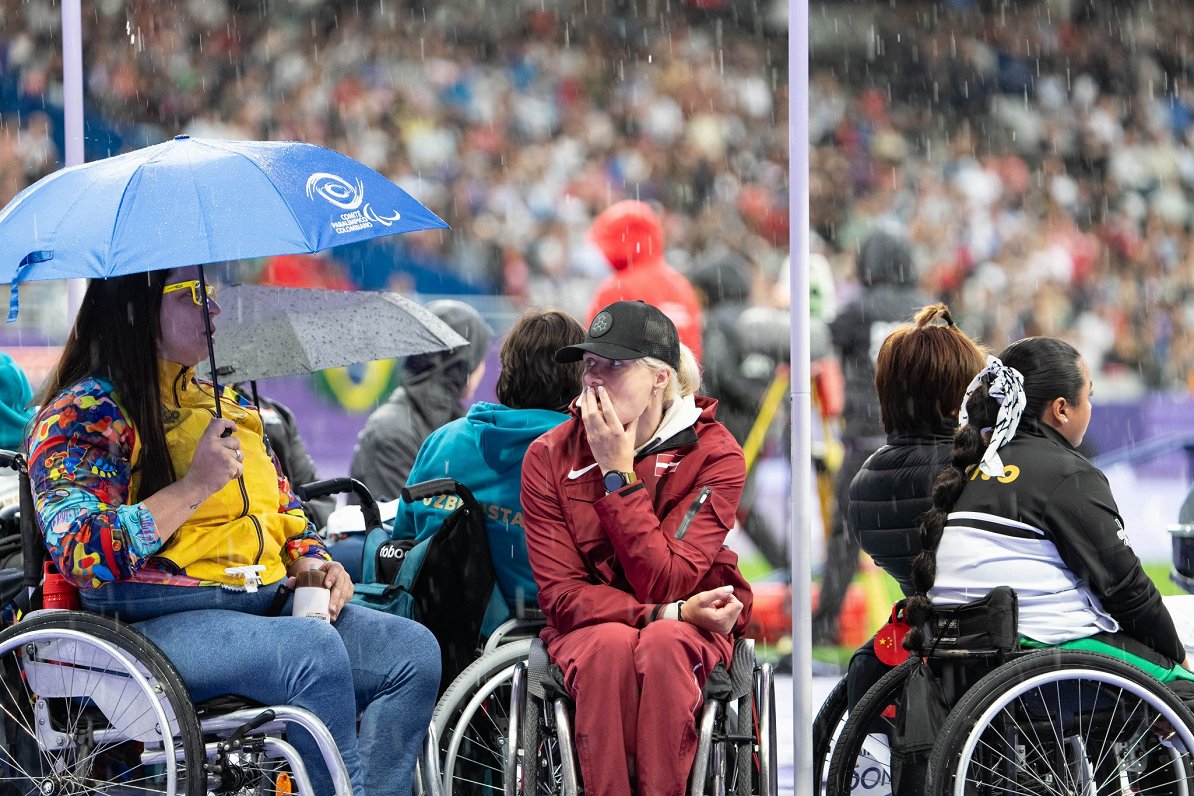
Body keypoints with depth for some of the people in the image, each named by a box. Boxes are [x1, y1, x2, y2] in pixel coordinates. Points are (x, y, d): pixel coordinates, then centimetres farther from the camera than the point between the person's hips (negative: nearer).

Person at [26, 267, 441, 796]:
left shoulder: (224, 404, 21)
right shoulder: (83, 414, -3)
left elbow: (284, 511, 30)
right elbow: (83, 553, -17)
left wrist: (310, 562, 8)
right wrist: (196, 485, -18)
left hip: (269, 603, 8)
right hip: (156, 626, -8)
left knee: (413, 649, -13)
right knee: (315, 650, -33)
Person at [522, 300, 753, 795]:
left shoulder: (714, 455, -9)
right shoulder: (548, 457, -4)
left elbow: (664, 581, -18)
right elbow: (561, 593, -9)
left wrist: (619, 473, -20)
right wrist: (669, 612, -22)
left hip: (693, 626, 0)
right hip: (586, 626, 0)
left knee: (663, 643, -36)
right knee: (611, 645, -35)